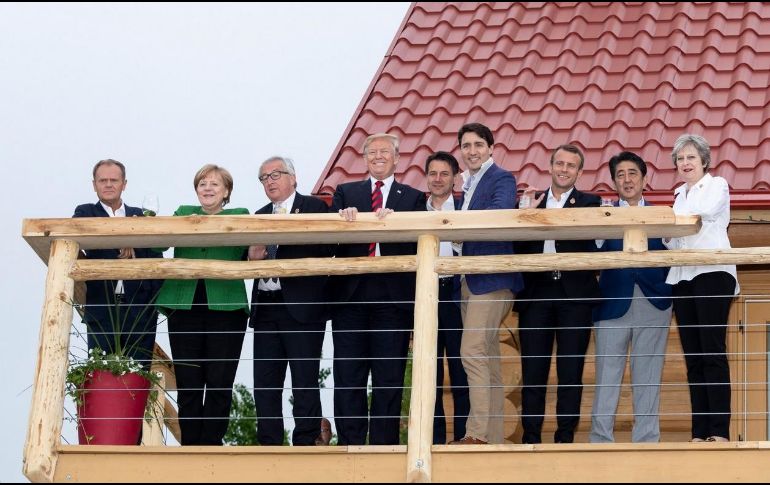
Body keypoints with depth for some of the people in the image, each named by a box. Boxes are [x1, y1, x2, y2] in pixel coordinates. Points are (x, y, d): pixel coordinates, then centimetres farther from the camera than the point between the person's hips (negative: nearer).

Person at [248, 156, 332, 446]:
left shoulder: (315, 208, 2)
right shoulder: (259, 216, 20)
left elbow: (324, 251, -12)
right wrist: (252, 257, -4)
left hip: (301, 308, -6)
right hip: (265, 307, 6)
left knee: (305, 382, -4)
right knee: (265, 383, 5)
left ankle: (305, 444, 0)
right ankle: (269, 446, 10)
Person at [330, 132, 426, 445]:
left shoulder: (412, 198, 12)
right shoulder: (345, 193, 16)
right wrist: (343, 217, -20)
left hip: (392, 297, -1)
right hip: (351, 293, 1)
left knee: (389, 378, -1)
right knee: (348, 375, 0)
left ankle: (383, 444, 3)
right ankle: (349, 443, 4)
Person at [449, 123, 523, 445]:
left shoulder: (502, 179, -5)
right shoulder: (468, 184, 20)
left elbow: (499, 213, -25)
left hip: (491, 280, -9)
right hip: (469, 281, 9)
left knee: (473, 352, -16)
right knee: (488, 359, 10)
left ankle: (478, 433, -15)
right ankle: (494, 436, 13)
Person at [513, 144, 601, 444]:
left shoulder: (588, 203, 8)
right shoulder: (532, 202, 14)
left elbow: (584, 236, -11)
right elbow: (519, 249, 6)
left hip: (574, 295, -2)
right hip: (536, 294, 2)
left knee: (571, 372, 1)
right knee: (533, 372, 2)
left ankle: (565, 437, 6)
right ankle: (531, 439, 6)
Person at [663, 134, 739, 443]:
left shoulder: (717, 186, 6)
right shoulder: (680, 195, 23)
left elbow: (706, 210, -16)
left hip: (712, 273, -6)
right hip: (682, 277, 6)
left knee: (713, 353, -12)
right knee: (693, 358, 2)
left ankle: (719, 431, -15)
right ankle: (699, 432, 1)